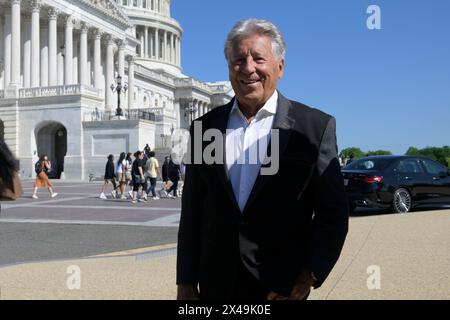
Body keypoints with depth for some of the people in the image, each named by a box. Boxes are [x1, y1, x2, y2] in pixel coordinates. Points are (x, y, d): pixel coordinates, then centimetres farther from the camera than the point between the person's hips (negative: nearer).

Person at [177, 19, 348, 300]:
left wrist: (309, 275, -12)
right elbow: (192, 213, 5)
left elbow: (333, 213, -3)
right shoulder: (204, 128, 3)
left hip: (281, 287, -2)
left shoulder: (316, 126, -5)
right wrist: (185, 282, 4)